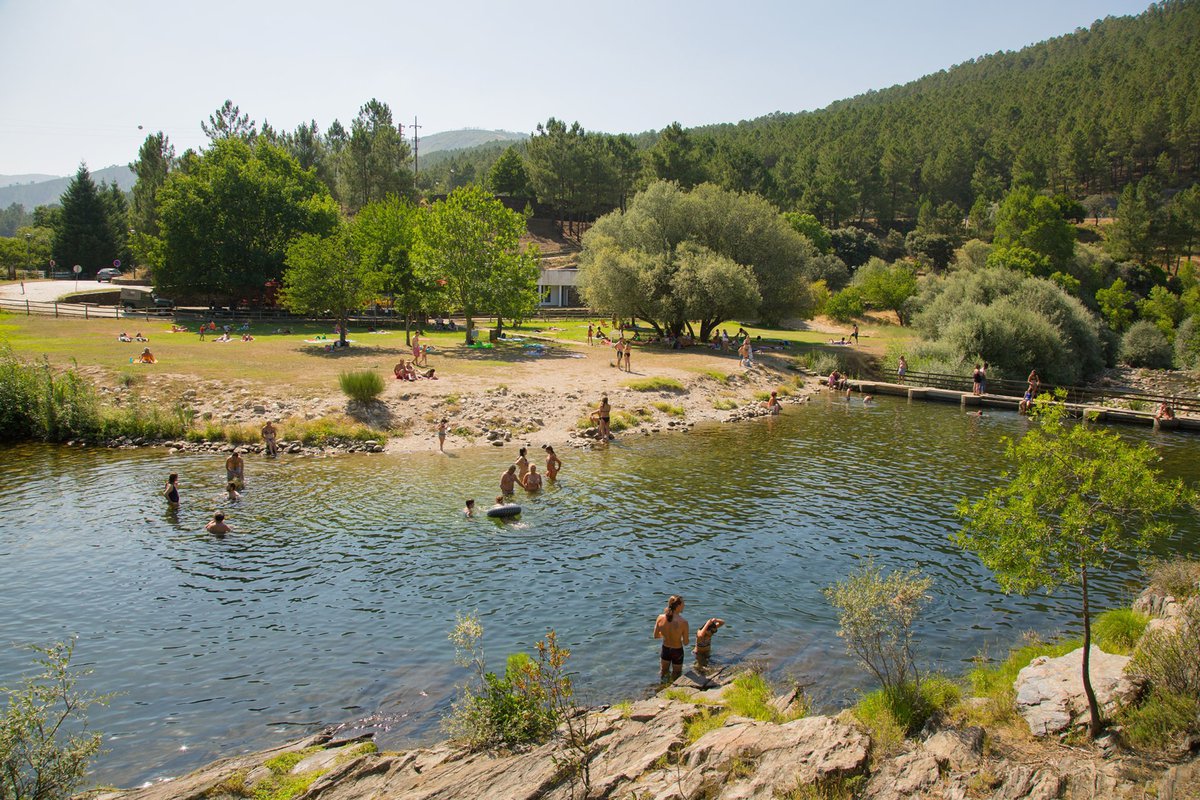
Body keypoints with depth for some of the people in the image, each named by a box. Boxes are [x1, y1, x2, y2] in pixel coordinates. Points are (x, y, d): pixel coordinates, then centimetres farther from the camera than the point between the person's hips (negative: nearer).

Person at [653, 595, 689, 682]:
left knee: (664, 672, 31)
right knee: (676, 676, 24)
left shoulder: (660, 618, -20)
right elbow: (686, 643, -18)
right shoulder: (683, 622, -31)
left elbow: (656, 636, -5)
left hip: (665, 649, 3)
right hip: (677, 651, -3)